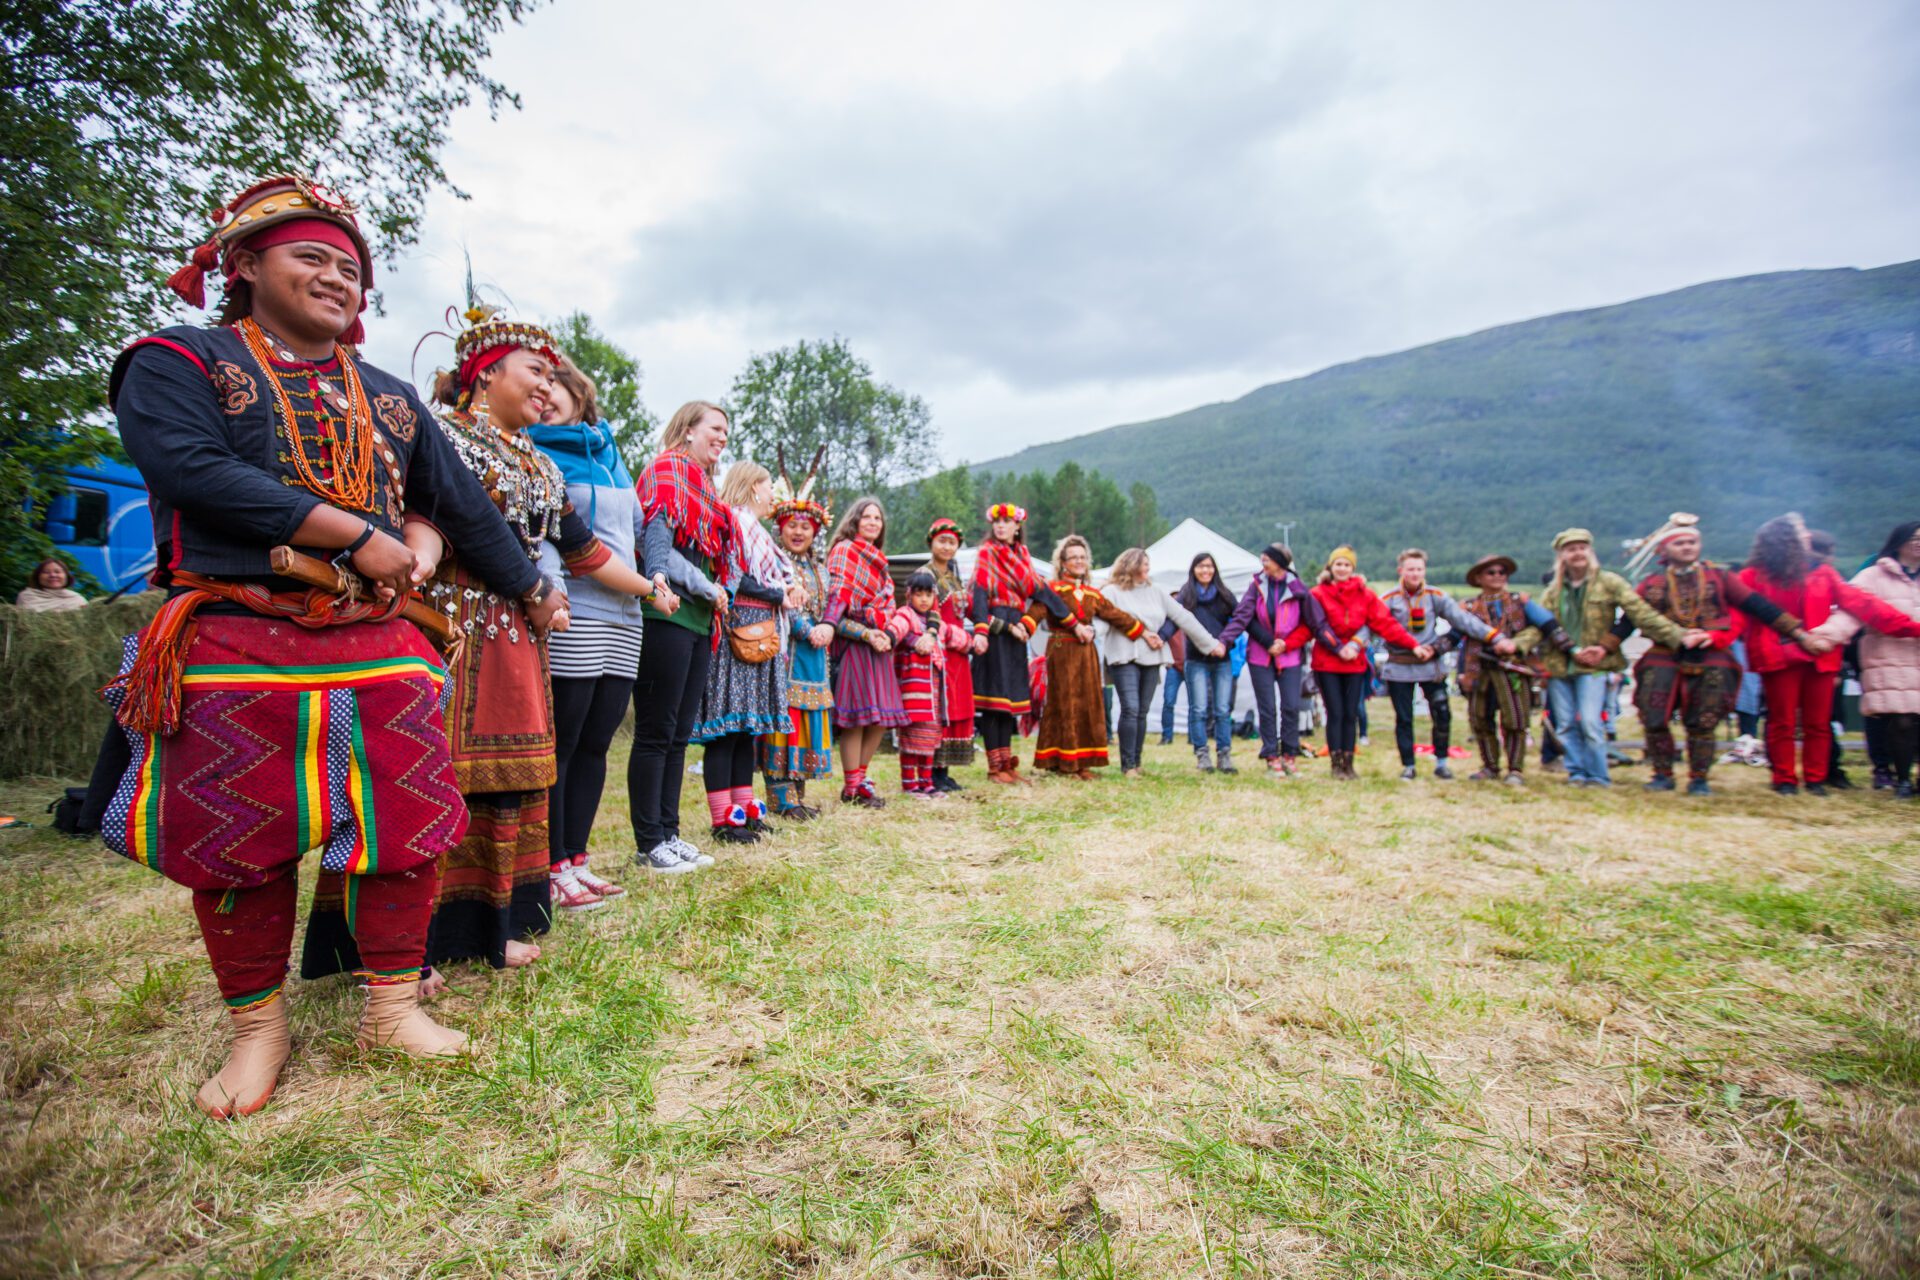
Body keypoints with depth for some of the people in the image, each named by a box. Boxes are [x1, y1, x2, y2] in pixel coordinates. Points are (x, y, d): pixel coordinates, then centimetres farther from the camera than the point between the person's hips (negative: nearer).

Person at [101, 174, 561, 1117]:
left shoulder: (390, 399, 18)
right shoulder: (177, 363, 5)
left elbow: (461, 508, 21)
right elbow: (194, 471, -14)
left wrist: (531, 590, 22)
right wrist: (355, 533, -17)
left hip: (380, 648, 3)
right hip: (232, 651, -3)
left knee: (405, 827, 2)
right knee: (239, 846, 5)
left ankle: (393, 1006, 20)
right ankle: (258, 1029, 24)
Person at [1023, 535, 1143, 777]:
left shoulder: (1093, 594, 15)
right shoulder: (1052, 589, -3)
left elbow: (1117, 616, 21)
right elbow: (1036, 611, -19)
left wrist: (1143, 632, 21)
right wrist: (1023, 628, -38)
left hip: (1086, 653, 6)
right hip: (1061, 652, -6)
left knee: (1087, 705, 7)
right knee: (1064, 705, -4)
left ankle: (1082, 762, 16)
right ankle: (1063, 763, 3)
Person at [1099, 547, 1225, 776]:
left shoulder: (1156, 592, 14)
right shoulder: (1112, 592, 2)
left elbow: (1183, 617, 13)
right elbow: (1103, 620, -11)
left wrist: (1211, 643, 12)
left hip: (1152, 658, 4)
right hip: (1125, 657, -4)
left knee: (1142, 712, 6)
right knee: (1130, 709, -12)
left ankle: (1136, 762, 14)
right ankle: (1127, 764, -6)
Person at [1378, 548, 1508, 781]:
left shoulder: (1436, 596, 1)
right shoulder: (1389, 599, -4)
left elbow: (1463, 619, -3)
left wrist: (1496, 638, -12)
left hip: (1430, 666, 2)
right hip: (1399, 668, -1)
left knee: (1442, 715, -2)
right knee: (1403, 719, 4)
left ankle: (1441, 762, 16)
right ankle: (1408, 766, 16)